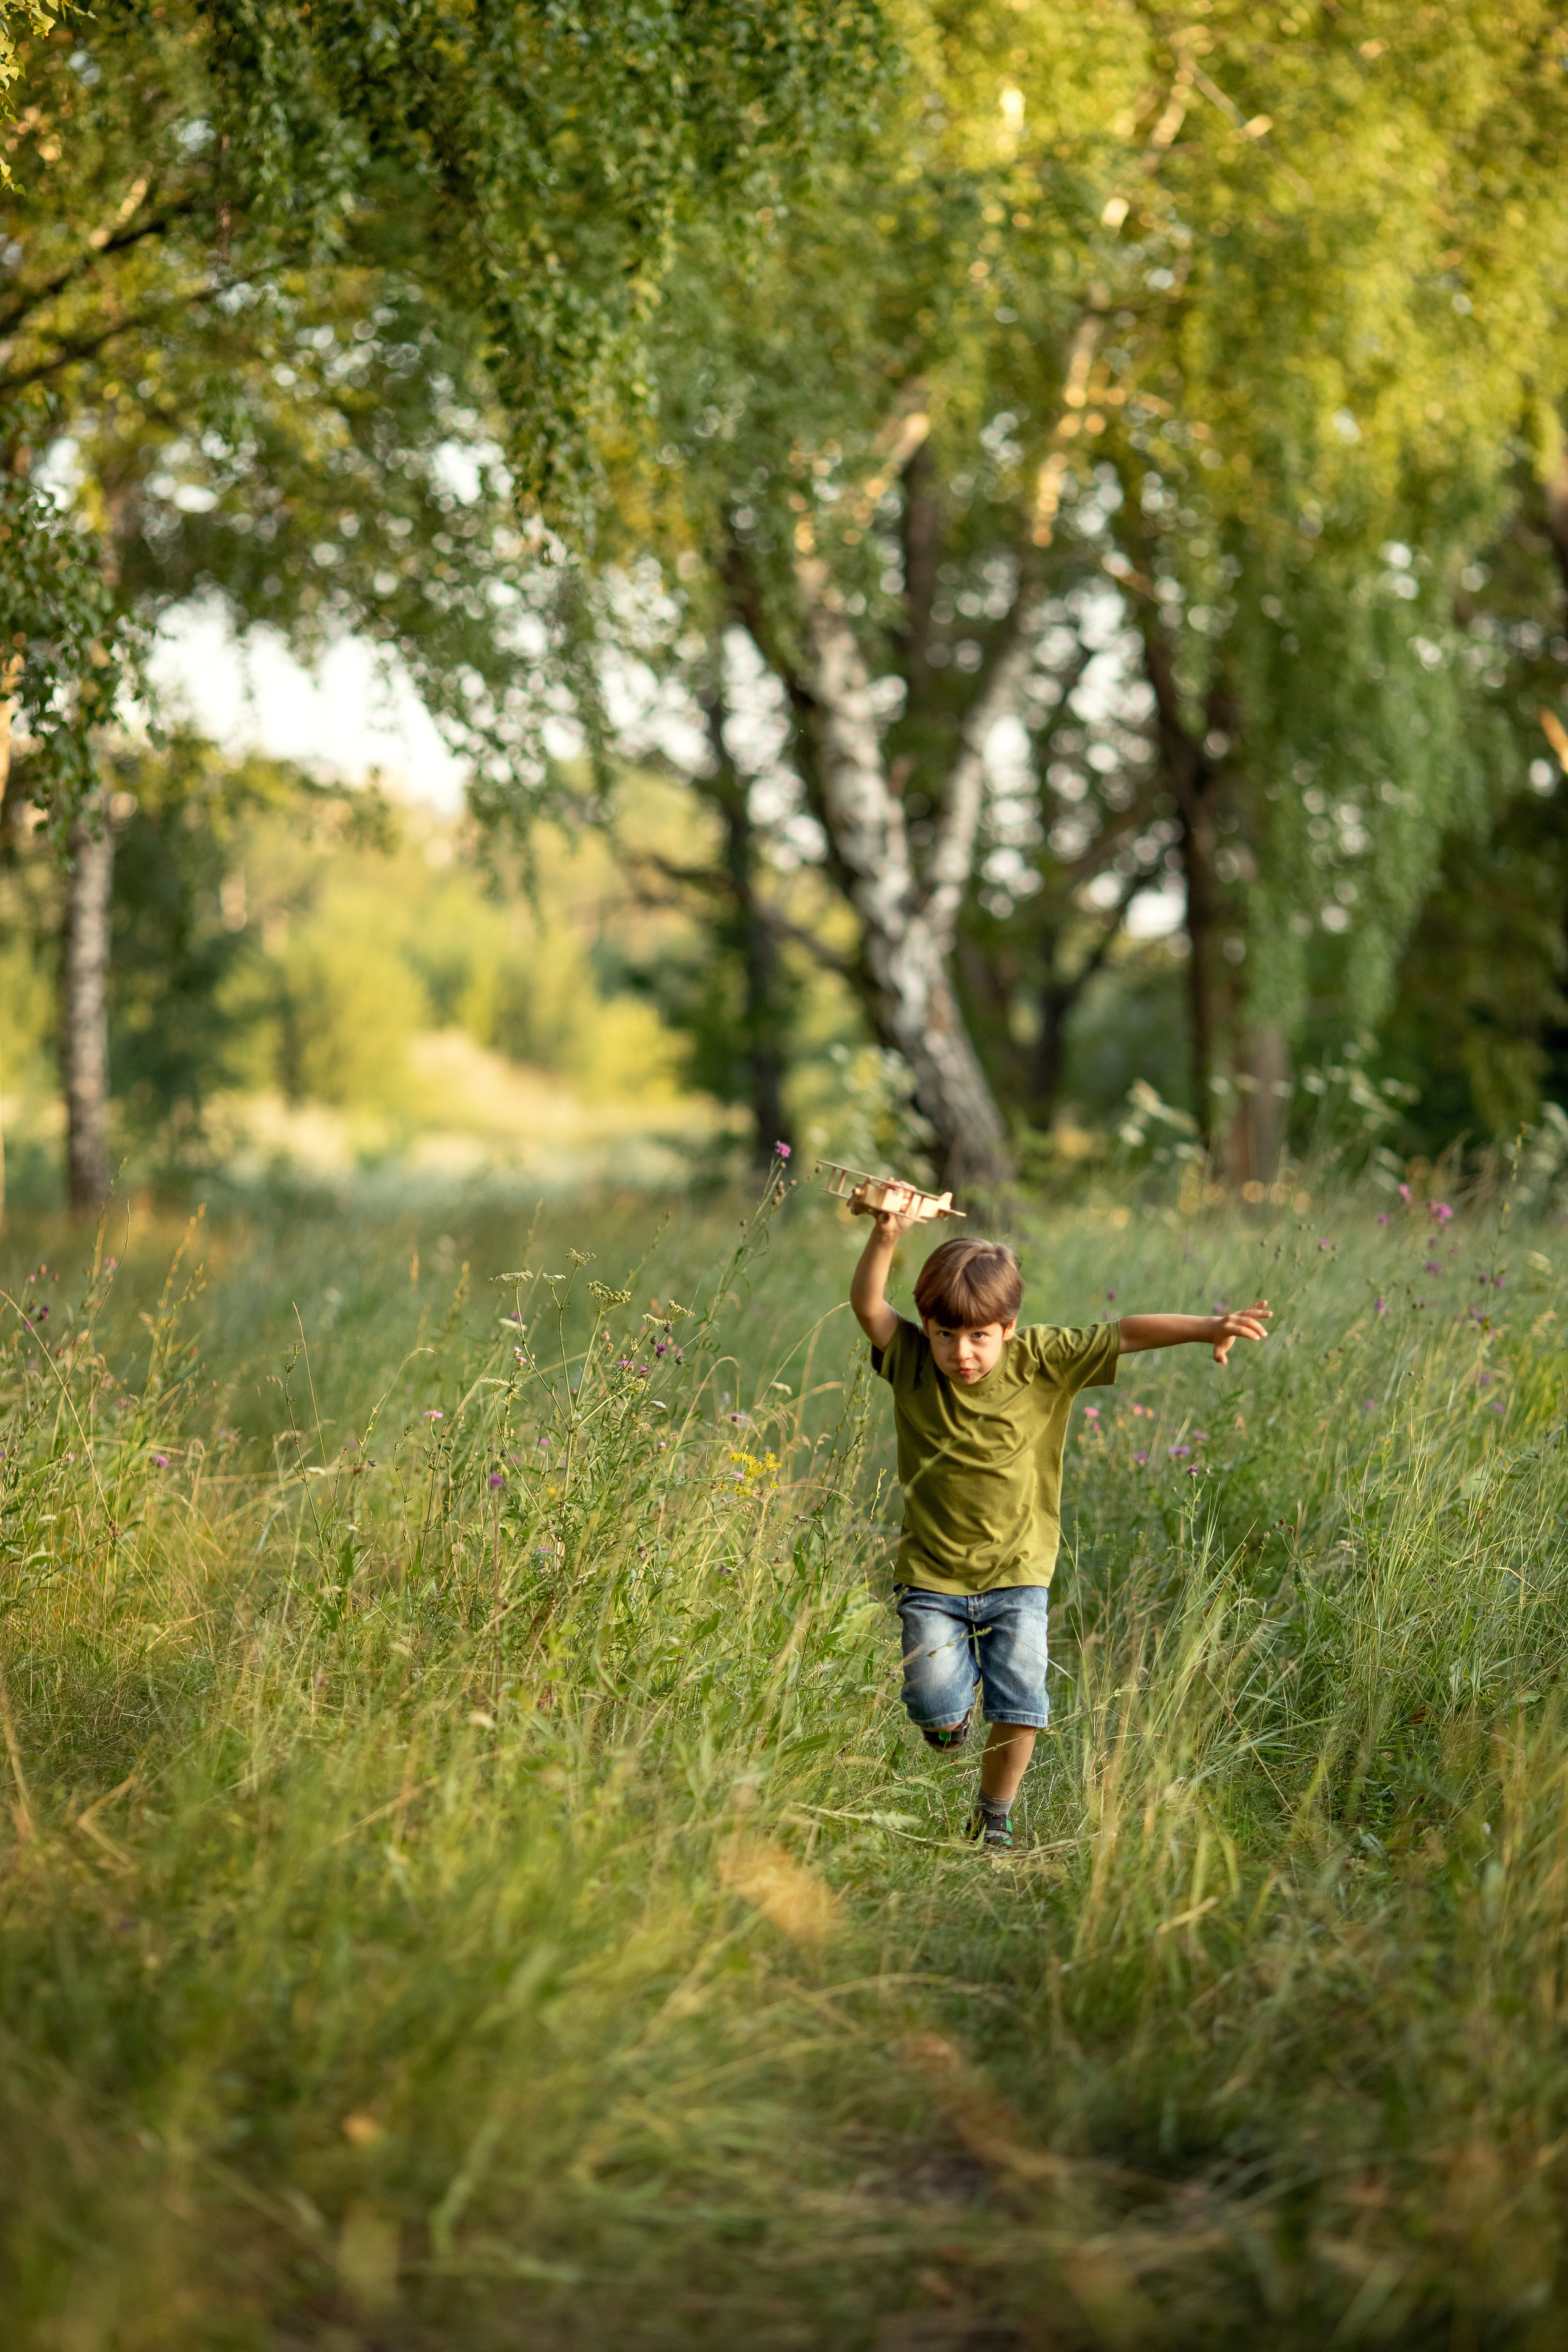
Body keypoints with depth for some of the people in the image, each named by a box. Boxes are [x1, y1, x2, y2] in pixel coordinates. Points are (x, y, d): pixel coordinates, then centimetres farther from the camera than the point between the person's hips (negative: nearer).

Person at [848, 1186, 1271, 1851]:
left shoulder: (1043, 1362, -8)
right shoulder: (912, 1366, -8)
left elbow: (1124, 1334, -13)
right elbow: (867, 1306, -22)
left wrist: (1205, 1329, -25)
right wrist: (886, 1238, -38)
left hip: (1017, 1574, 0)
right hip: (932, 1574, 0)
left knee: (1020, 1707, -6)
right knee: (937, 1713, -9)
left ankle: (994, 1815, 21)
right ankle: (957, 1669, 29)